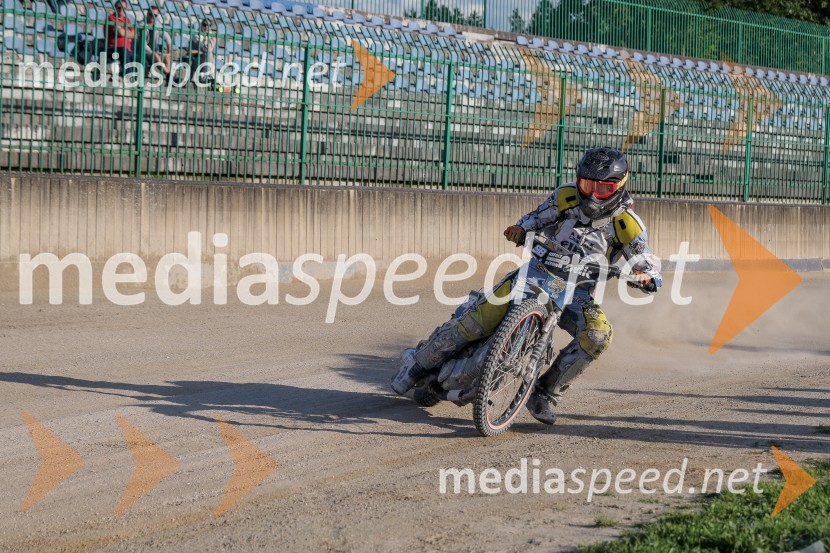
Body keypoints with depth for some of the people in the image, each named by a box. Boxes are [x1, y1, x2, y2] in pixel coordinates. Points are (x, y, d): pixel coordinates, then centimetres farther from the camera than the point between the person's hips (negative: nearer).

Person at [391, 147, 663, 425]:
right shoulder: (565, 197, -1)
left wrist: (645, 278, -28)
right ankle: (421, 361, -7)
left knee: (598, 335, -30)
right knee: (485, 315, -23)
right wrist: (520, 229, -8)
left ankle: (545, 393, -15)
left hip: (576, 291, 0)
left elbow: (650, 270, -4)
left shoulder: (628, 225, -6)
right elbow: (536, 218, 15)